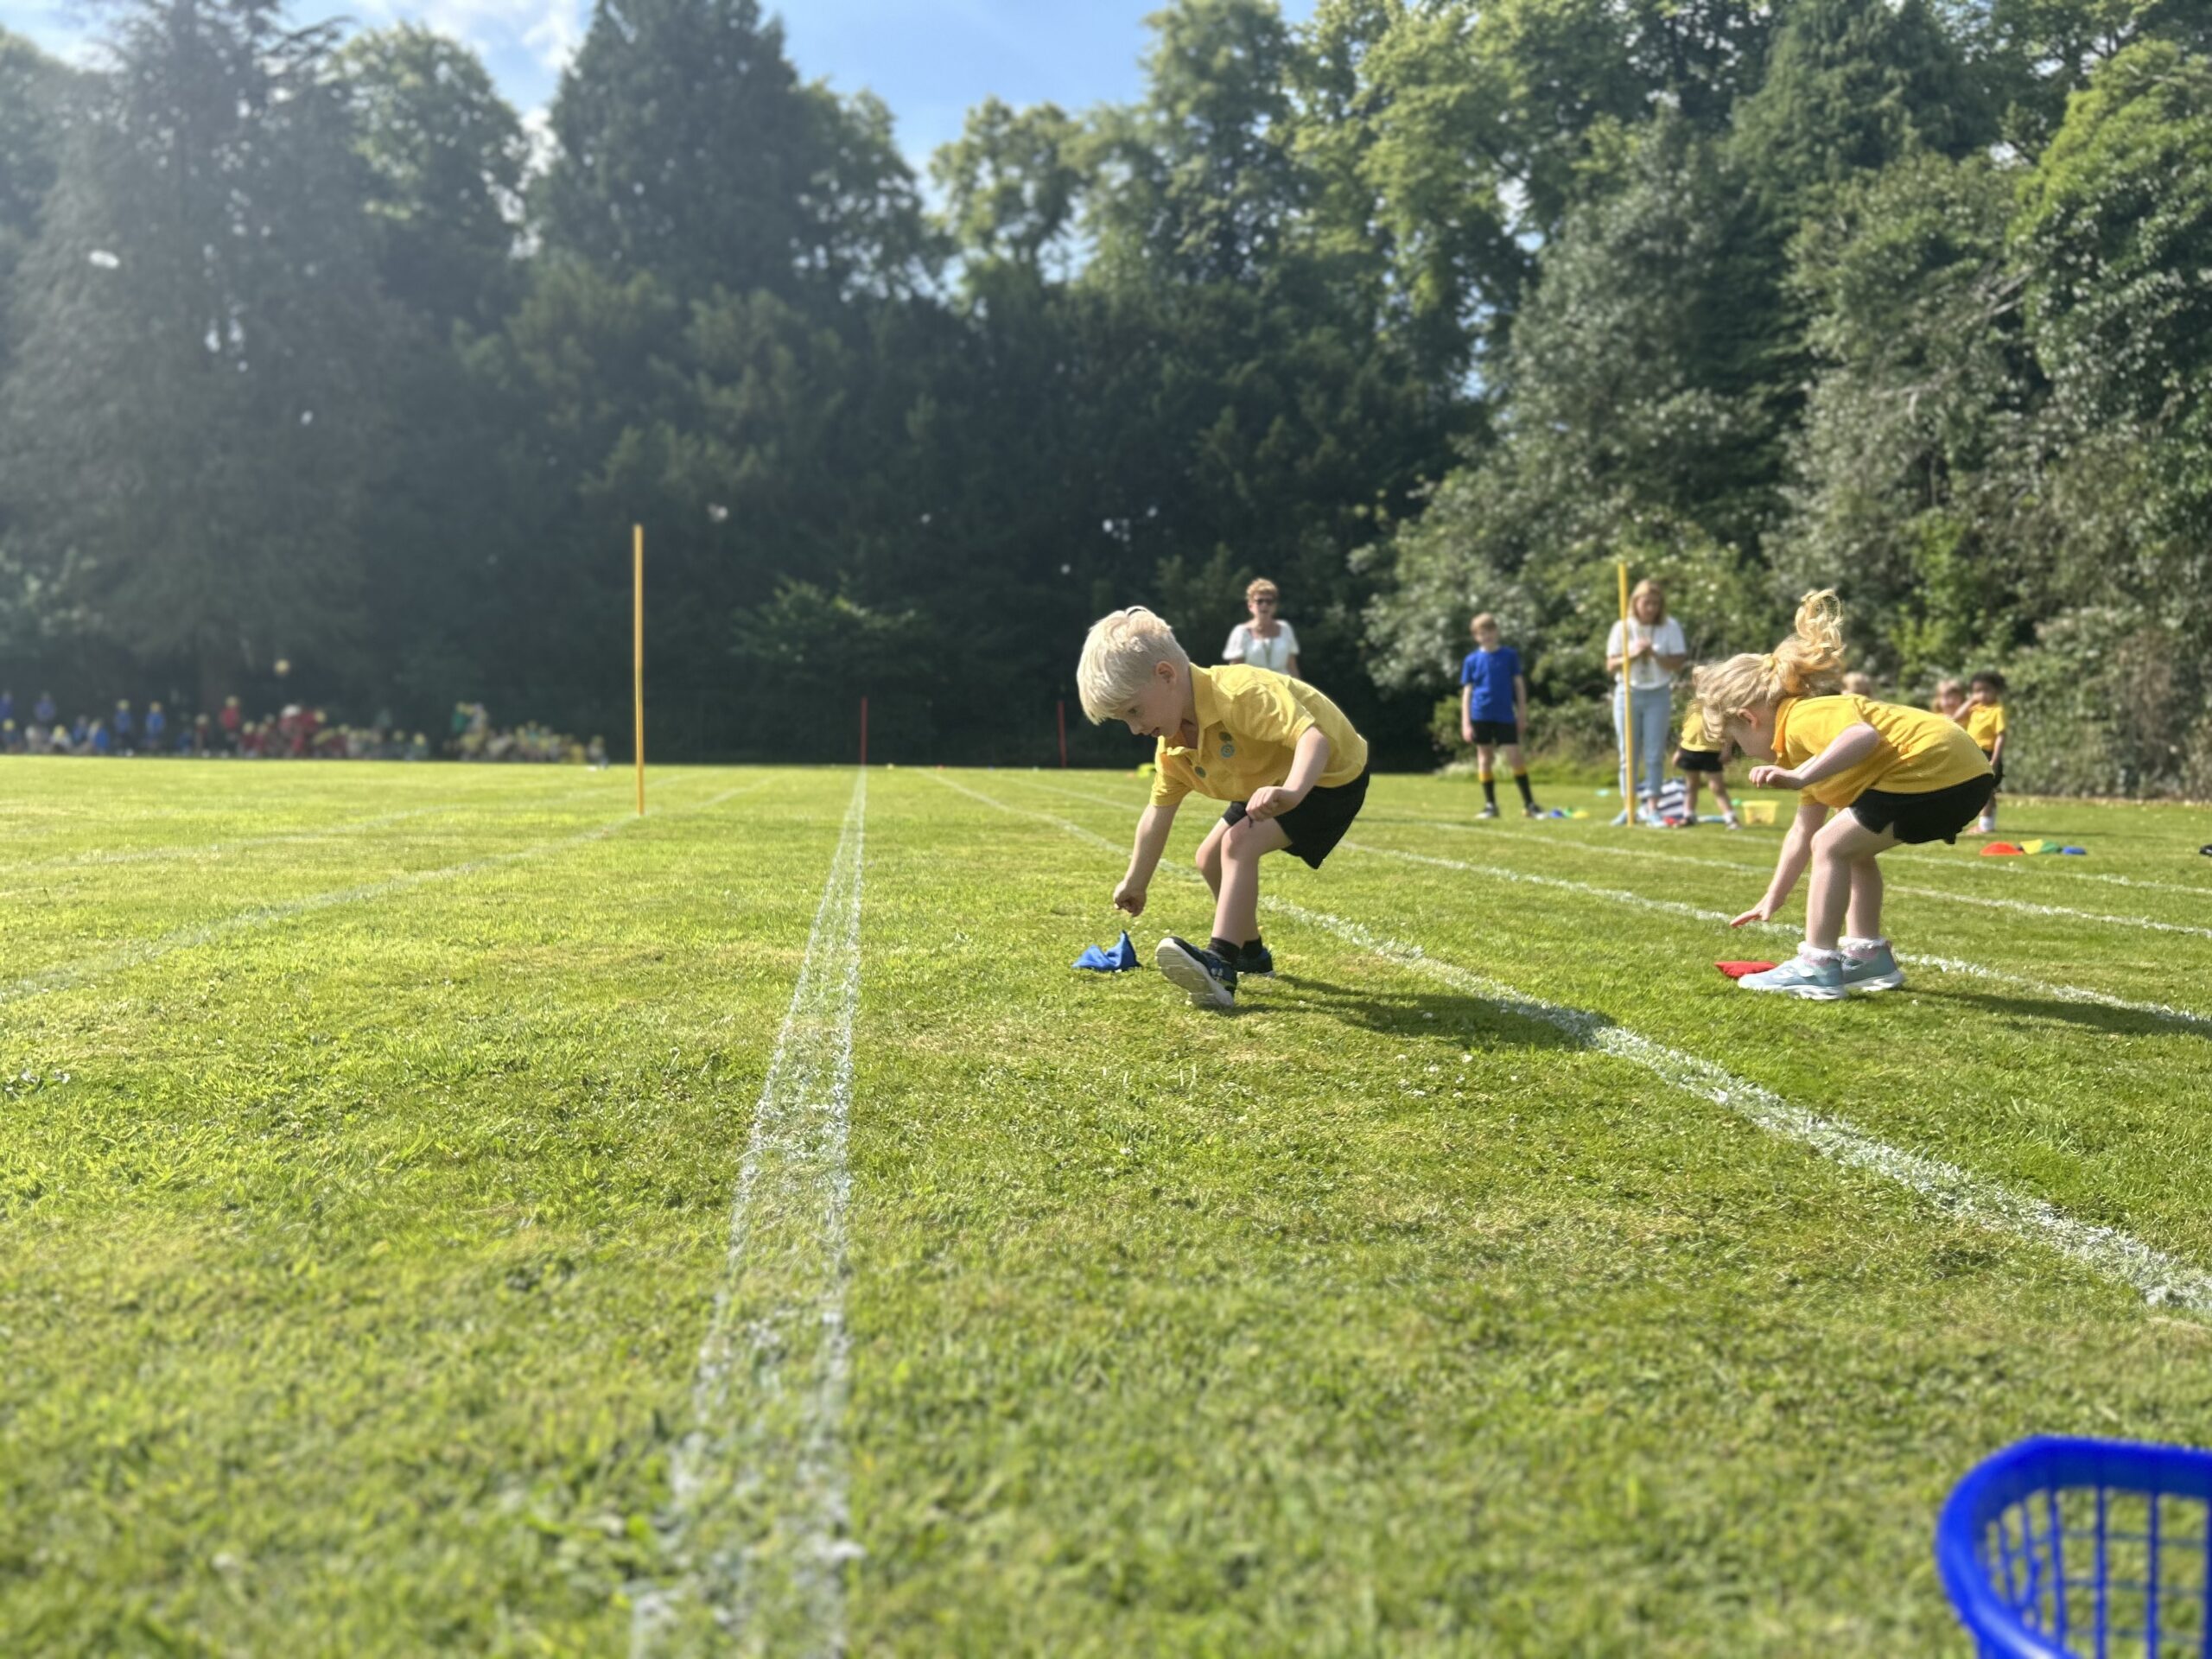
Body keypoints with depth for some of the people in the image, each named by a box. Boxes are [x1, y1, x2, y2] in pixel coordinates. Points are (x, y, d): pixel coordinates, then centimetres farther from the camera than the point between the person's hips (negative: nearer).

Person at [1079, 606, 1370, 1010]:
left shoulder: (1240, 693, -36)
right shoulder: (1172, 745, -7)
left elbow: (1313, 737, -47)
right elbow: (1159, 813, 4)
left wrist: (1291, 791, -66)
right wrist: (1135, 883, 10)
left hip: (1331, 775, -10)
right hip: (1270, 783, 10)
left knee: (1239, 844, -27)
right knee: (1210, 858, 14)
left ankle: (1220, 968, -29)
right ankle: (1252, 953, 32)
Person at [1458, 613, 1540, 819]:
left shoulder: (1510, 655, 4)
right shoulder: (1471, 660, 4)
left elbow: (1519, 685, 8)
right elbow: (1466, 692, 5)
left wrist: (1522, 715, 4)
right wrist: (1465, 723, -1)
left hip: (1505, 715, -1)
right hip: (1480, 715, 1)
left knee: (1515, 757, -5)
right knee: (1485, 758, 5)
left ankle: (1529, 804, 3)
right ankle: (1490, 805, 13)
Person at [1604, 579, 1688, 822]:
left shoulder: (1670, 627, 0)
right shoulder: (1622, 628, 1)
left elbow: (1678, 662, -4)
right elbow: (1611, 665, 0)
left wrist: (1655, 655, -19)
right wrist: (1632, 655, -17)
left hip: (1658, 695, 0)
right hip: (1628, 694, 1)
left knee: (1654, 754, -2)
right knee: (1628, 754, 2)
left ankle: (1652, 807, 0)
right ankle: (1627, 808, 5)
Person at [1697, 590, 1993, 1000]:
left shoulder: (1803, 719, -10)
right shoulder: (1810, 737, 23)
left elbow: (1863, 735, -33)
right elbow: (1802, 831, 27)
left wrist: (1800, 776, -40)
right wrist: (1774, 898, 31)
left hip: (1939, 769, -11)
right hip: (1962, 775, 11)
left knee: (1832, 845, -7)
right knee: (1852, 848, 24)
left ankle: (1817, 967, -4)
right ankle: (1868, 956, 26)